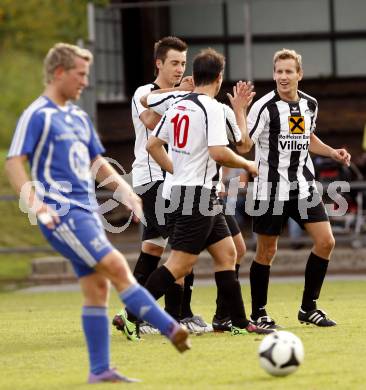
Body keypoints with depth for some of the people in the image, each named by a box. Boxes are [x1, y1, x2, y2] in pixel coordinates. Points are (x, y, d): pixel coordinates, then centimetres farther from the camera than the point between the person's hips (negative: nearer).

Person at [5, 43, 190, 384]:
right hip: (61, 213, -9)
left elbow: (97, 163, 28)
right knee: (116, 267, -17)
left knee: (97, 287, 4)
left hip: (86, 211, 9)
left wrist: (125, 191, 15)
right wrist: (35, 205, -24)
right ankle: (172, 329, -19)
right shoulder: (38, 115, -6)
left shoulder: (79, 117, 19)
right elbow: (13, 164, -12)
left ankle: (100, 370, 6)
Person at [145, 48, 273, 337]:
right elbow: (218, 152, -21)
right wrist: (247, 164, -5)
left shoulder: (177, 106, 12)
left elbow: (153, 144, 16)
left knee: (227, 253, 12)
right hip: (199, 193, -10)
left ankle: (240, 323, 13)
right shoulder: (211, 107, -13)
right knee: (181, 263, -10)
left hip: (182, 187, 10)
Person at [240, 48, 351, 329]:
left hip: (304, 187, 5)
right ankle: (258, 313, 15)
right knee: (266, 252, 1)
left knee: (326, 242, -3)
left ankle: (308, 308, 11)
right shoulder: (265, 107, -13)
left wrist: (333, 153, 12)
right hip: (271, 189, -5)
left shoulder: (310, 105, 6)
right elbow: (244, 145, -18)